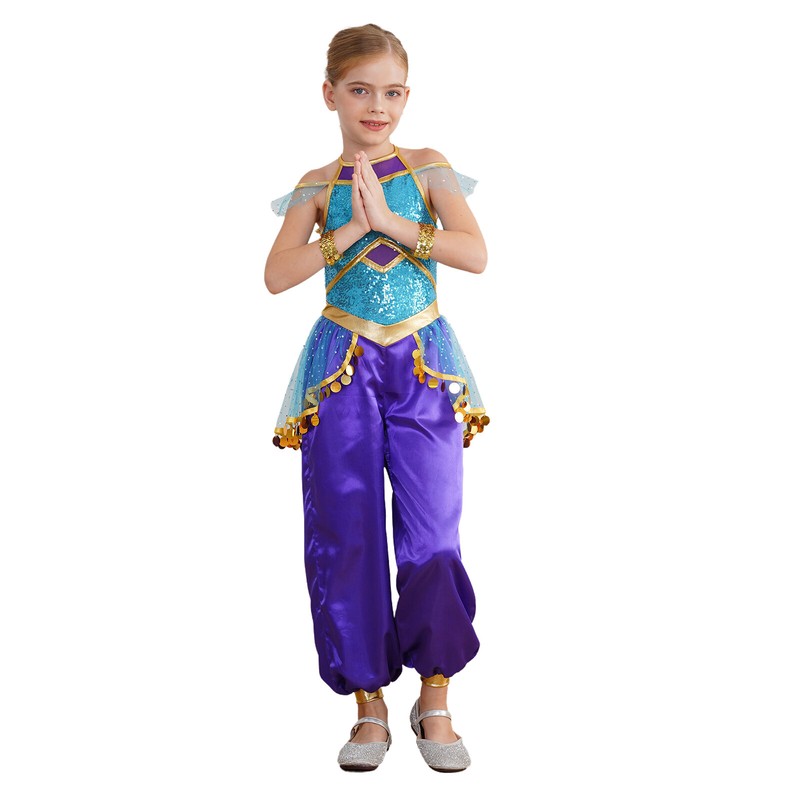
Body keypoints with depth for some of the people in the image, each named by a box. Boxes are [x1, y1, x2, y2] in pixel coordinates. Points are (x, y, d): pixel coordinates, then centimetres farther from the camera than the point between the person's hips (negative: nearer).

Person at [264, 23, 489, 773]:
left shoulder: (429, 170, 4)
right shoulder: (317, 186, 5)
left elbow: (476, 253, -11)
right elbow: (276, 275, -9)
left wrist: (392, 222, -16)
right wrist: (350, 230, -15)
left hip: (423, 367, -1)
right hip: (343, 367, 1)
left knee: (432, 535, -3)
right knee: (346, 536, 1)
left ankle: (435, 700, 14)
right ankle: (370, 705, 14)